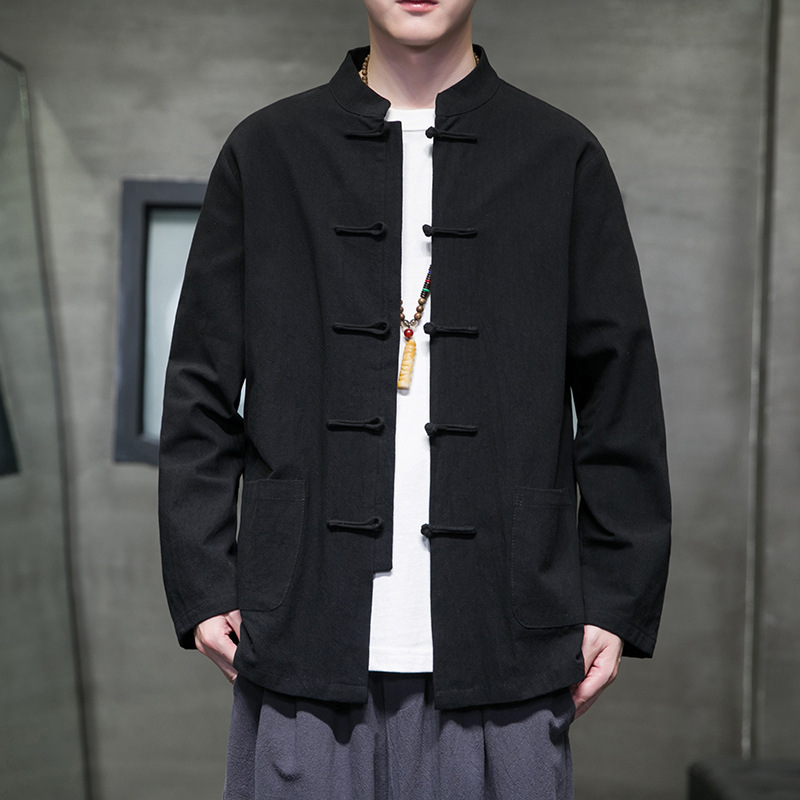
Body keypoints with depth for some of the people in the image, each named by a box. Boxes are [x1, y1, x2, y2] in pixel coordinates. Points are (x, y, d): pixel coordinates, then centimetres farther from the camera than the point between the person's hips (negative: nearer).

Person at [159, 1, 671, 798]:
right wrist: (203, 589, 2)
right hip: (302, 647, 1)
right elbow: (201, 394, 8)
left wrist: (615, 604, 2)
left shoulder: (562, 159, 8)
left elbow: (620, 400, 6)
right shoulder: (266, 152, 9)